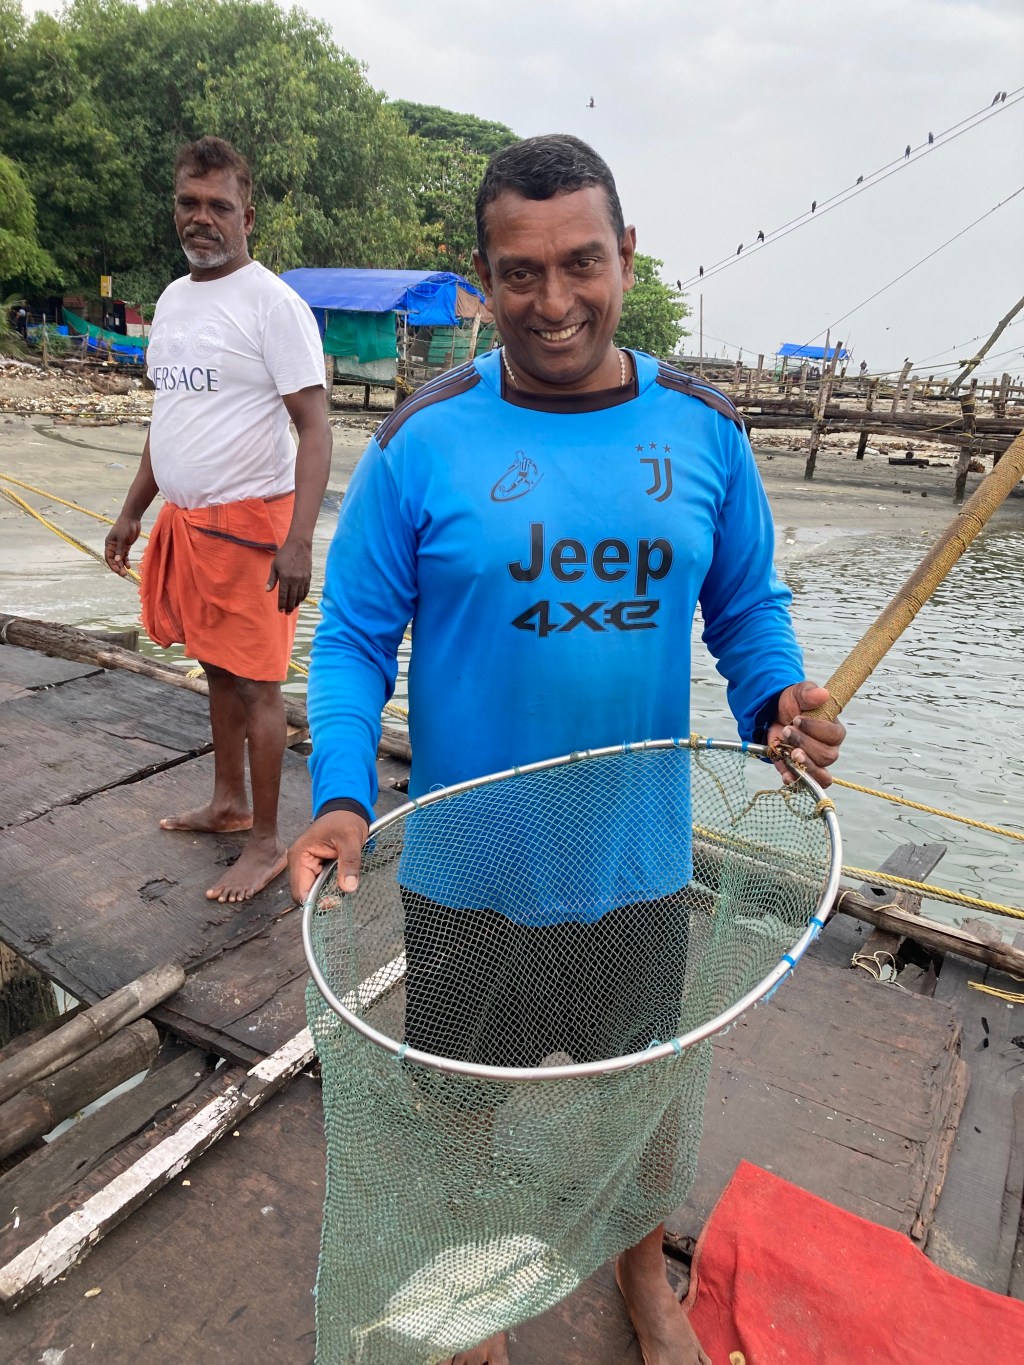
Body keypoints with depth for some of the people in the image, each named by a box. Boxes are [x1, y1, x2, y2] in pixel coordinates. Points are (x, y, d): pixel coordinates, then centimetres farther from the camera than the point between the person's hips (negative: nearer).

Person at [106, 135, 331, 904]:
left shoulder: (273, 304, -10)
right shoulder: (172, 300, 14)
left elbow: (315, 427, -16)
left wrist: (299, 541, -26)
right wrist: (133, 512, 21)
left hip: (248, 521, -8)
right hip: (184, 520, 8)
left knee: (256, 683, -2)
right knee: (218, 668, 16)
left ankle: (267, 843, 10)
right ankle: (229, 803, 32)